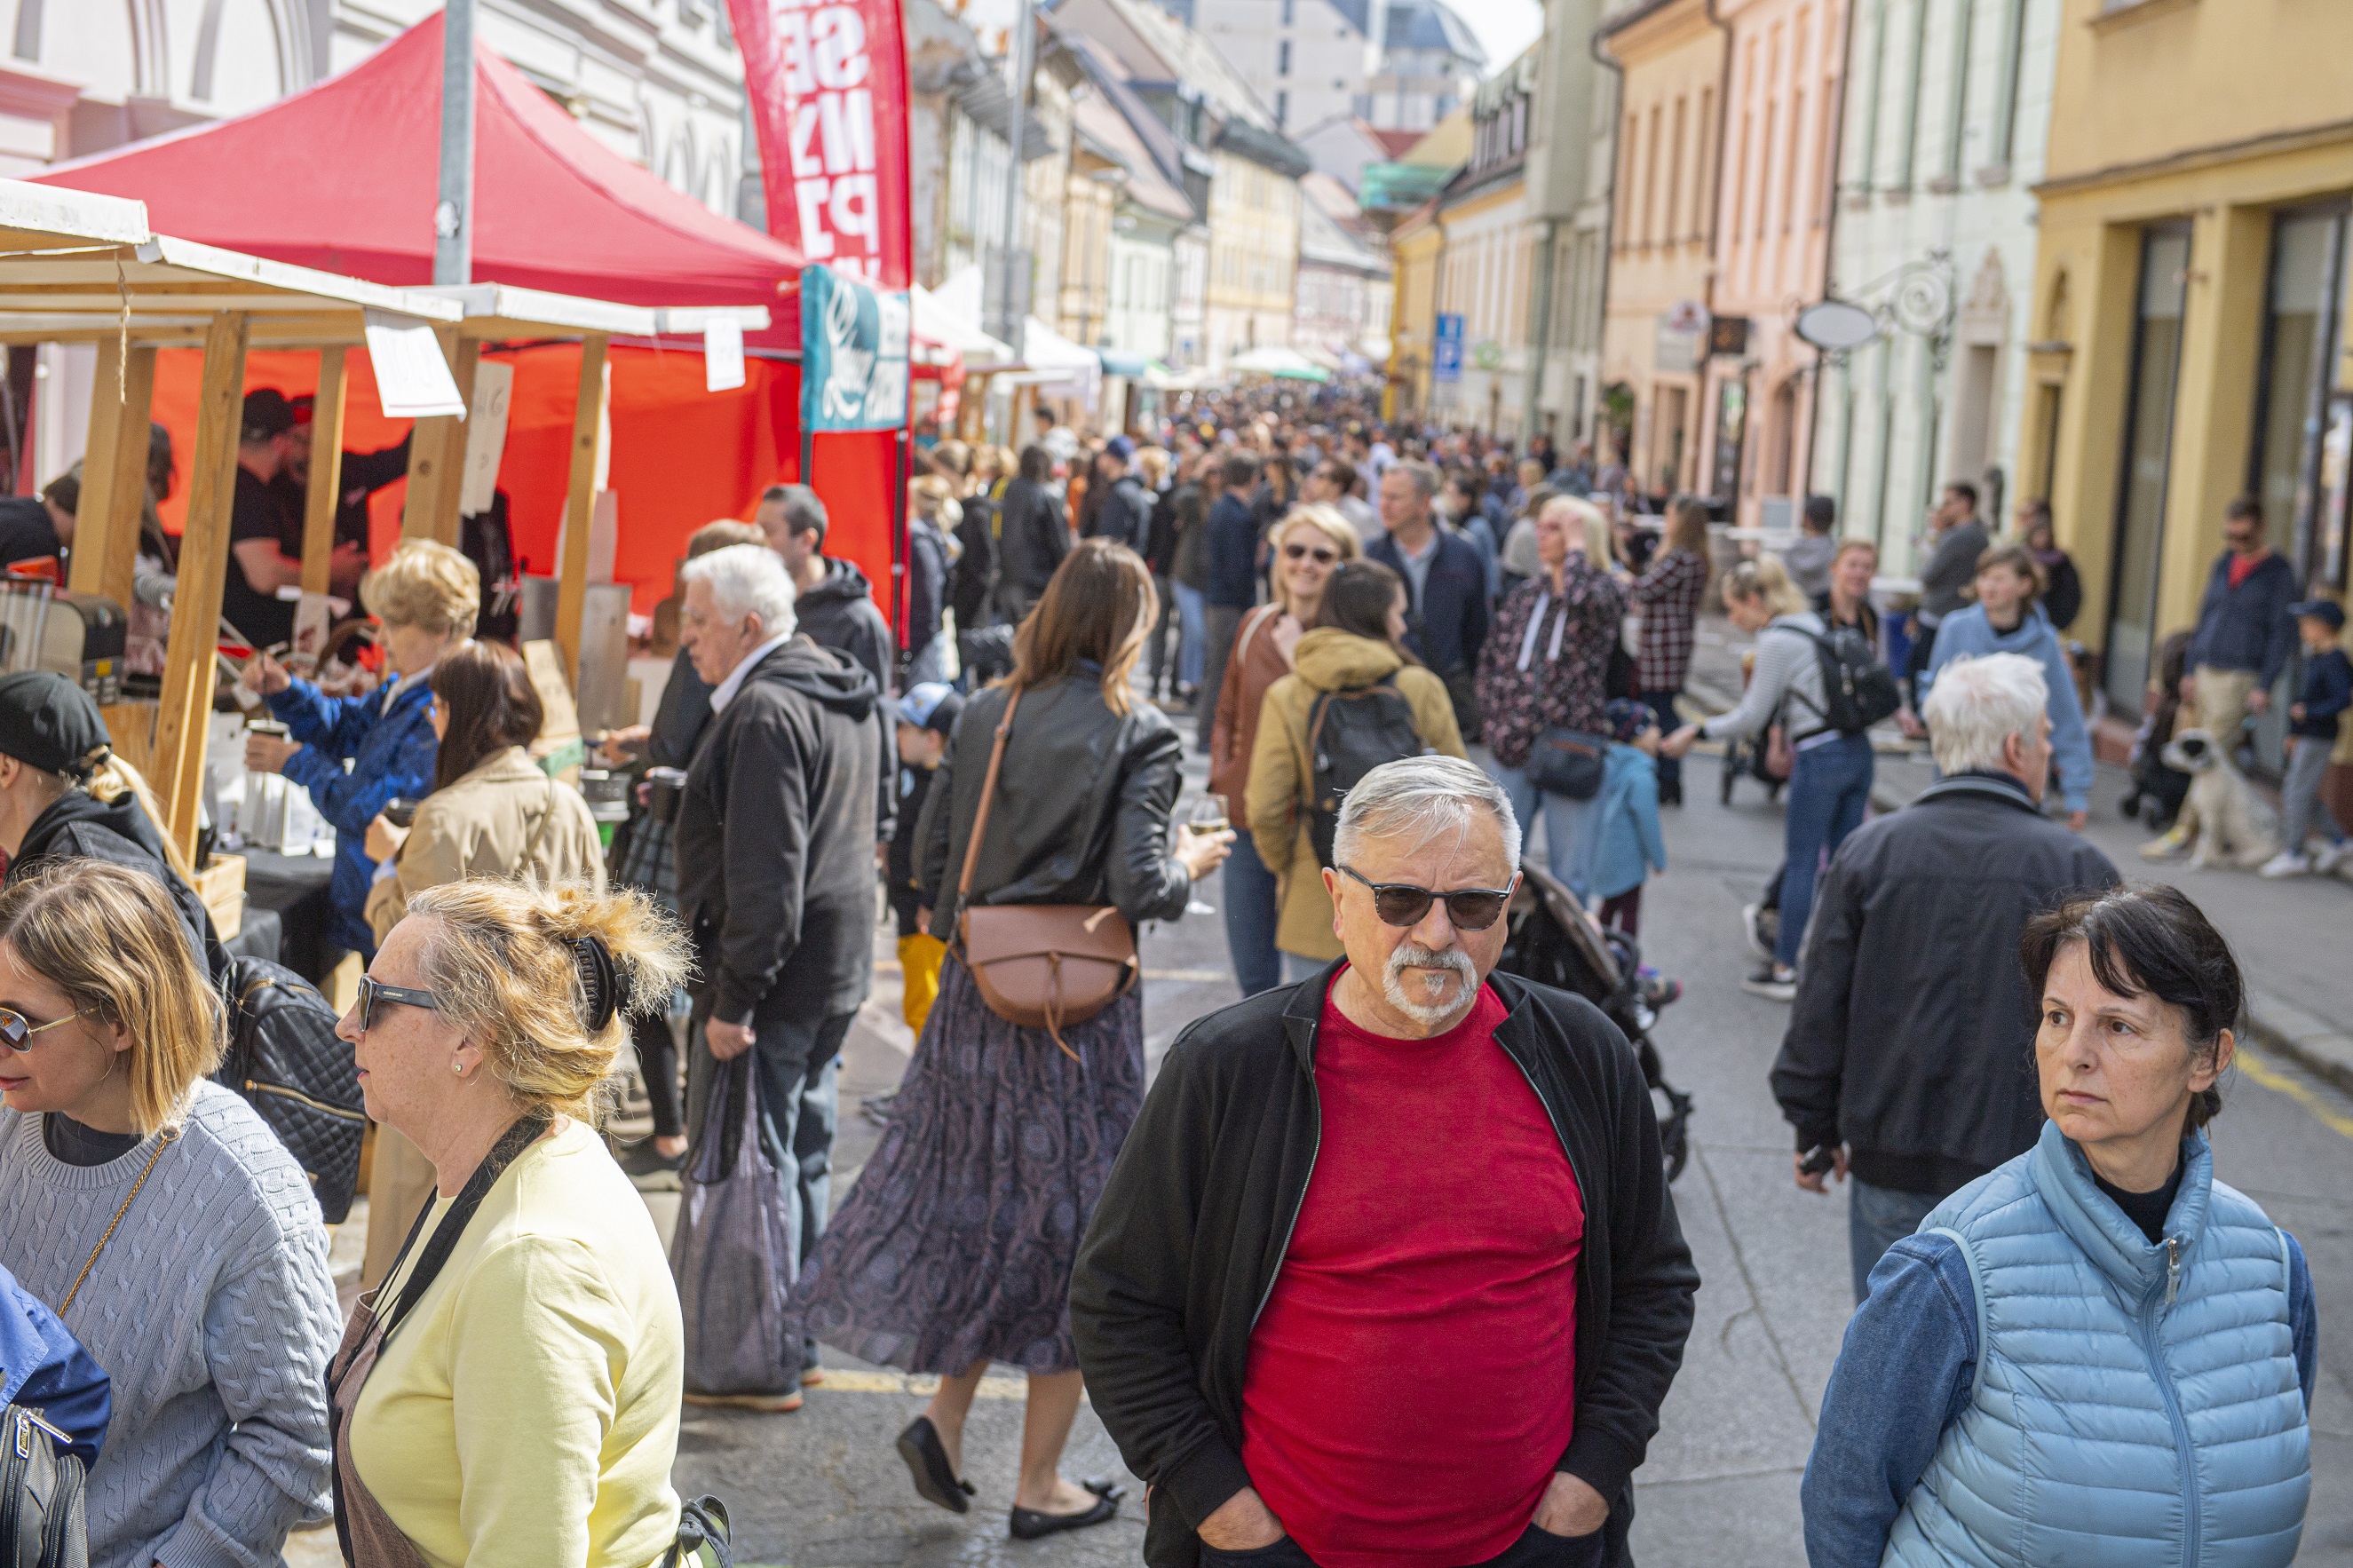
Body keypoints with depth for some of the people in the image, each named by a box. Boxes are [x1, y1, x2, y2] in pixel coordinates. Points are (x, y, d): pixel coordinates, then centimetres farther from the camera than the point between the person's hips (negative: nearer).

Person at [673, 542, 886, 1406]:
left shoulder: (765, 712, -19)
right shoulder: (846, 693, 12)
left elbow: (765, 874, -23)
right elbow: (877, 823, 20)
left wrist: (734, 999, -21)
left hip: (776, 974, -10)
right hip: (839, 962, 10)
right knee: (802, 1148, 17)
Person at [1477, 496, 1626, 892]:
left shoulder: (1607, 590, -3)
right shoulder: (1526, 595, 11)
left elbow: (1581, 597, -28)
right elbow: (1492, 663, 16)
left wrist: (1576, 543, -14)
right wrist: (1497, 722, 4)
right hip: (1513, 750, 5)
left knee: (1566, 874, 3)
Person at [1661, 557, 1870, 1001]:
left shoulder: (1777, 642, -12)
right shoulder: (1816, 624, 12)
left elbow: (1751, 718, -8)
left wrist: (1697, 732, 0)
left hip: (1821, 759, -8)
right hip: (1858, 751, 8)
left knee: (1800, 864, 0)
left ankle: (1783, 969, 6)